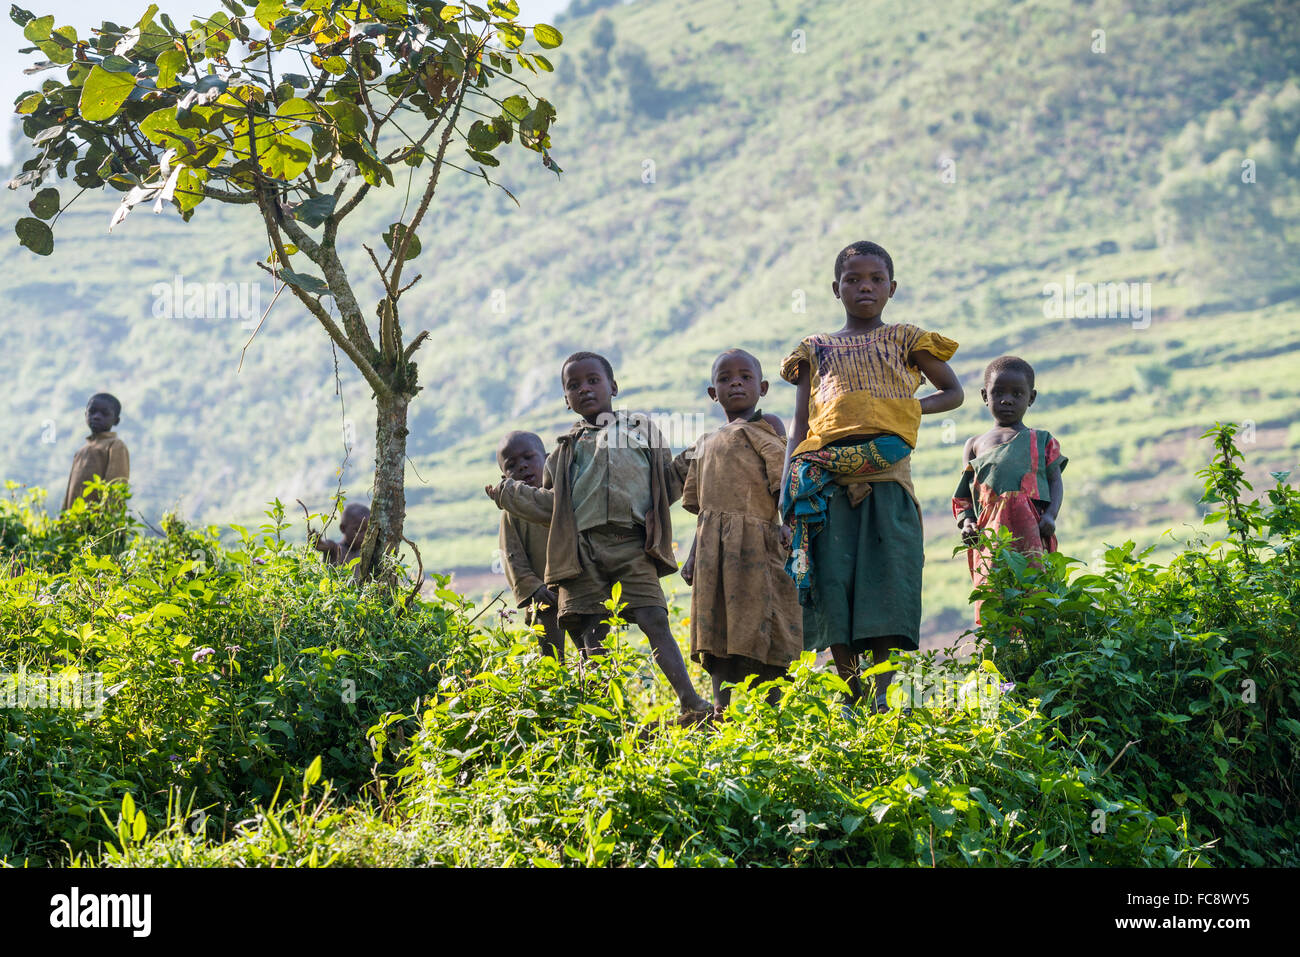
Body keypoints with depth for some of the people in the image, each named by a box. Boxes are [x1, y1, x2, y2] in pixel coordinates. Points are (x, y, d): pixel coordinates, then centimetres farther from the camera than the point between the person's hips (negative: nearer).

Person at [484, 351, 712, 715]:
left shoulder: (641, 429, 18)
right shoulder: (568, 448, 21)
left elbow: (666, 485, 20)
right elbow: (552, 506, 20)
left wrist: (687, 465, 4)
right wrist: (510, 494, 18)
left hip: (633, 547, -2)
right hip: (584, 549, 2)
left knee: (655, 621, -15)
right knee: (593, 633, -4)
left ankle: (690, 702, -22)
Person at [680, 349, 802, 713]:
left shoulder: (766, 426, 7)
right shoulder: (706, 444, 24)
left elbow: (784, 477, -5)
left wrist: (788, 522, -18)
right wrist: (693, 555, 17)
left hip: (754, 544, -6)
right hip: (714, 554, 6)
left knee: (759, 641, -10)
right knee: (718, 639, 1)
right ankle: (723, 712, 0)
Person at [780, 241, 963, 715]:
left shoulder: (905, 339, 17)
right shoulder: (816, 349, 20)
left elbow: (953, 391, 23)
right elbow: (799, 431, 17)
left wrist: (914, 406, 4)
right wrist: (787, 491, 5)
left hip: (887, 476, -1)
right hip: (829, 478, 1)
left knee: (886, 583, -8)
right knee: (834, 586, -4)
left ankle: (881, 697, -5)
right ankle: (851, 699, 3)